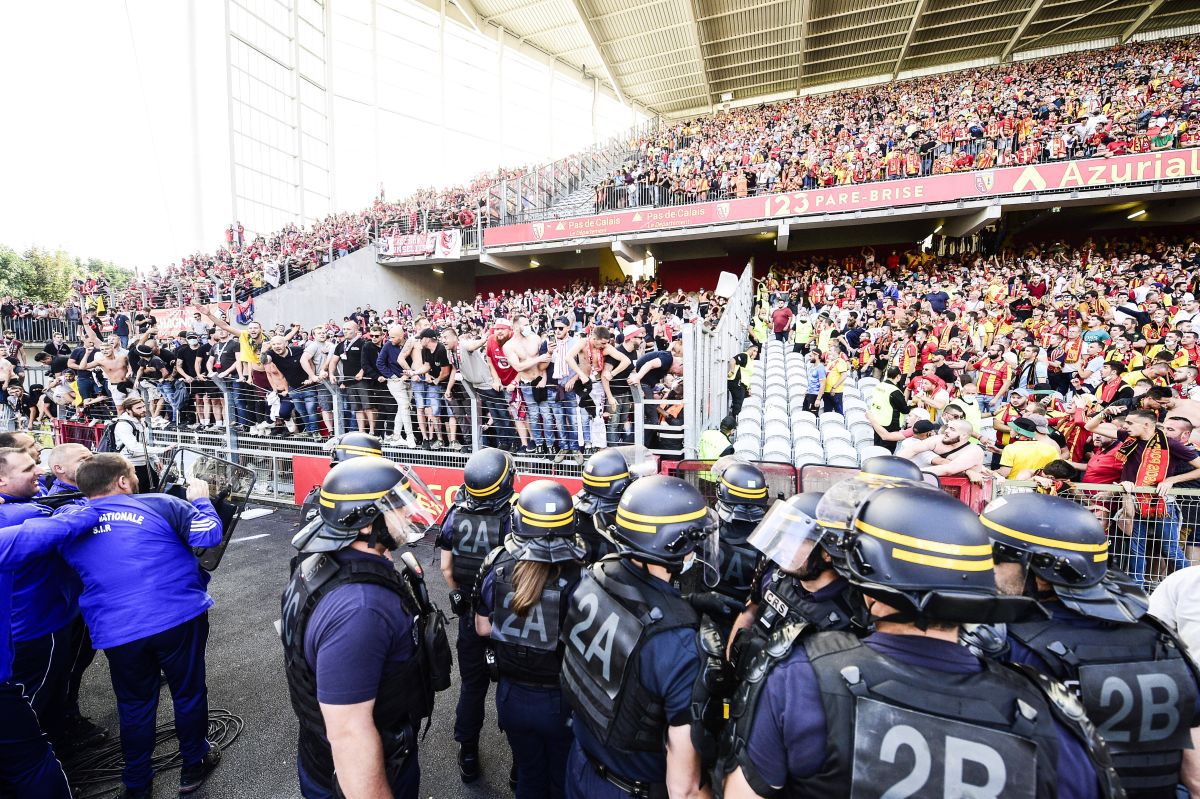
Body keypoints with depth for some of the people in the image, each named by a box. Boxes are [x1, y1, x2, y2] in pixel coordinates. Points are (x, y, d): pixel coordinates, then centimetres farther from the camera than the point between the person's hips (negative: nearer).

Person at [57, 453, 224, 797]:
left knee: (134, 705, 23)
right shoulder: (160, 504, -9)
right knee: (189, 692, 17)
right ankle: (194, 765, 34)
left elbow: (75, 575, 20)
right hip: (180, 618, -3)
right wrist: (200, 499, 7)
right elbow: (209, 534, -8)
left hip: (116, 633, 3)